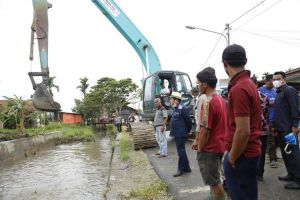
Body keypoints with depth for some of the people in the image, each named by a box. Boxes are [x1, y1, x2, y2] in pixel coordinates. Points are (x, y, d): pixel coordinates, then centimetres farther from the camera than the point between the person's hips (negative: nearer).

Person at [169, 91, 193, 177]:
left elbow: (189, 121, -15)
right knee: (181, 151, 16)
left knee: (181, 151, -1)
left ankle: (181, 169, 11)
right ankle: (187, 167, 27)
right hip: (177, 134, 10)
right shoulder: (175, 109, 12)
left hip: (181, 134, -10)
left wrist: (187, 131, -5)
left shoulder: (182, 109, -17)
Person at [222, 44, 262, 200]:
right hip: (250, 151, 10)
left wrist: (232, 158, -13)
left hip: (242, 154, -9)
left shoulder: (238, 89, -23)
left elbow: (243, 131, -26)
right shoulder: (248, 83, 9)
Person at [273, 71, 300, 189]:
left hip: (289, 129, -9)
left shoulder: (289, 90, -9)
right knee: (285, 152, 14)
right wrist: (276, 126, 18)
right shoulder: (278, 93, 19)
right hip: (281, 129, 10)